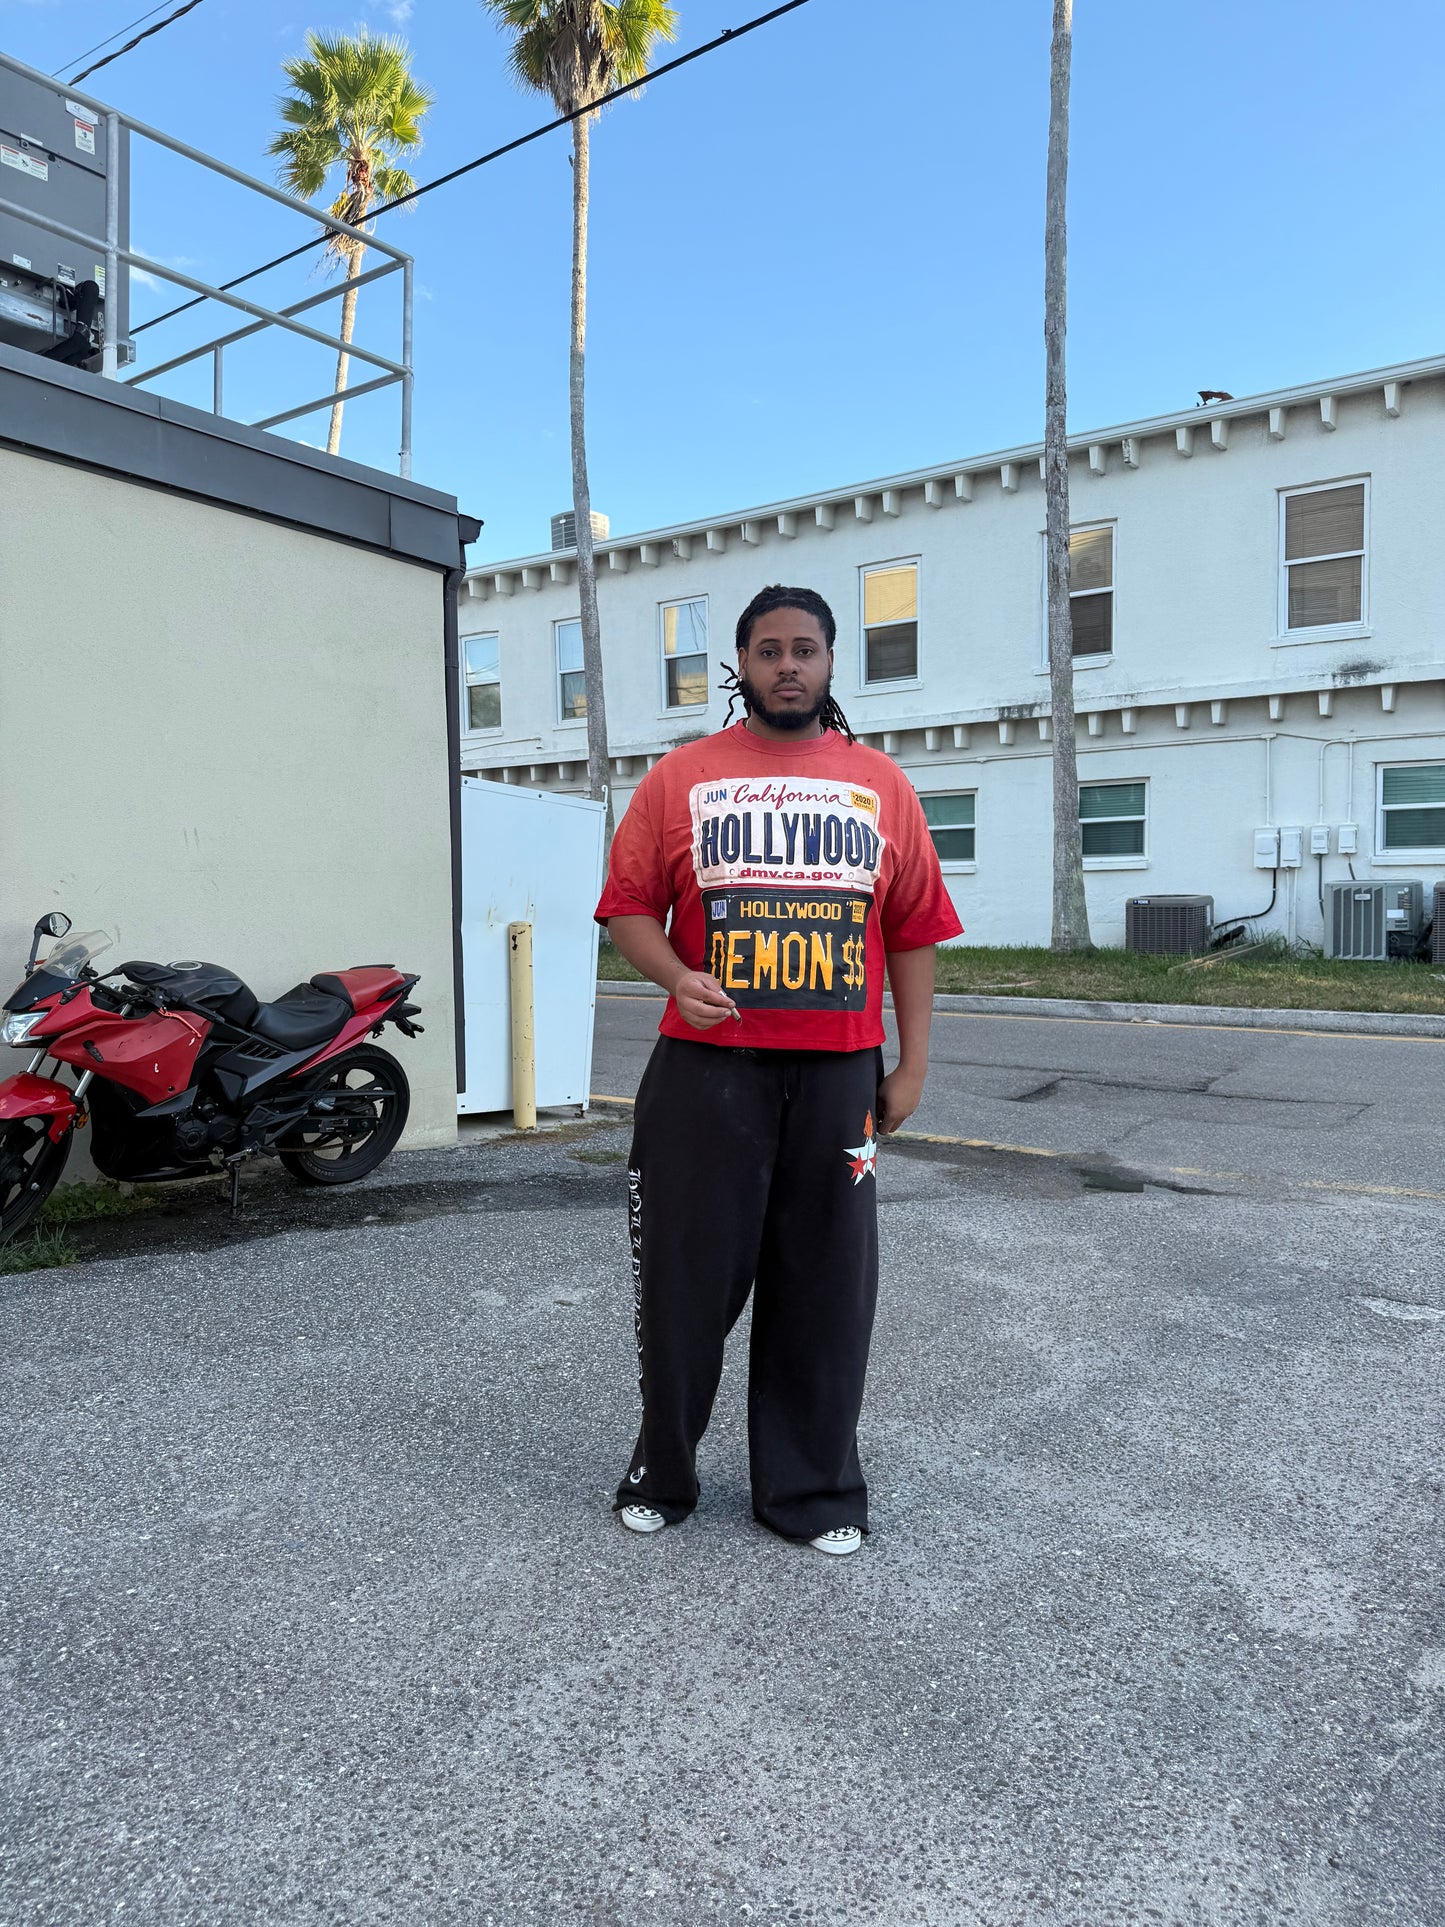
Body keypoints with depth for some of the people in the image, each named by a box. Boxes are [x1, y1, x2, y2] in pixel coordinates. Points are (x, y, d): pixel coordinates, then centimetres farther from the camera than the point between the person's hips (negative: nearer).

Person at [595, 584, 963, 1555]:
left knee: (825, 1289, 9)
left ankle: (813, 1491, 26)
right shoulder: (682, 776, 5)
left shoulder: (882, 784, 9)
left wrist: (912, 1066, 5)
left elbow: (914, 931, 9)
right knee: (687, 1278, 7)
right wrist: (676, 977, -15)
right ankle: (663, 1472, 28)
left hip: (838, 1074, 2)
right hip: (707, 1070, -1)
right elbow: (629, 903, 4)